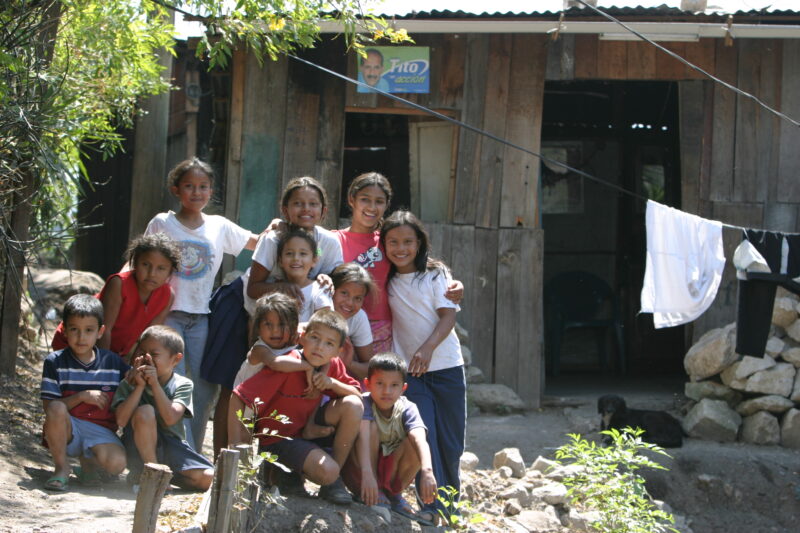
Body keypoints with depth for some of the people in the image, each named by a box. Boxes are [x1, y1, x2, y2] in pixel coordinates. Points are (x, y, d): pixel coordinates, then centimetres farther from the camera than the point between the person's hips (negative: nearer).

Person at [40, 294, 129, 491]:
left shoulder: (114, 362, 4)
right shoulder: (55, 362, -2)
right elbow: (49, 407, -7)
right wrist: (82, 396, -18)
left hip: (101, 430, 1)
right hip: (66, 430, -1)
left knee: (117, 463, -30)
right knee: (56, 409, -35)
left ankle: (87, 460, 9)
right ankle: (61, 468, -13)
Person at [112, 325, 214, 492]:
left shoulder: (182, 385, -3)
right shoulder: (129, 384, -1)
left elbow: (170, 418, -20)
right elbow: (121, 420, -18)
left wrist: (155, 384, -21)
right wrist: (140, 386, -19)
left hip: (171, 448, 2)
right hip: (139, 448, -2)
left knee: (208, 478, -18)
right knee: (145, 411, -31)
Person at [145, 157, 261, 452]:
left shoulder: (219, 226, 9)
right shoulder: (162, 224, 2)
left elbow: (257, 243, 19)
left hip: (201, 317, 3)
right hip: (169, 314, -3)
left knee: (206, 388, 0)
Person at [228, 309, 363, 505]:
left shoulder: (333, 366, -5)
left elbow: (357, 395, 0)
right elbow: (237, 399, -25)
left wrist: (333, 383, -19)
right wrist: (235, 449, -24)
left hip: (309, 427, 7)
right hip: (278, 437, -7)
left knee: (353, 406, -17)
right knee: (326, 470, -30)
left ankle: (334, 480, -6)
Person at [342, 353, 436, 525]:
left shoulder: (407, 409, -12)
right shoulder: (365, 403, -20)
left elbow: (420, 440, -31)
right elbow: (363, 437, -36)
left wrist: (427, 471, -50)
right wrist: (367, 473, -52)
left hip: (391, 472, 3)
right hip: (358, 470, -3)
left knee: (415, 445, -24)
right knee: (371, 426, -27)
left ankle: (395, 494, -1)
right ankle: (374, 493, -14)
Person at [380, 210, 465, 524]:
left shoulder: (436, 275, 2)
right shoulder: (387, 282, 10)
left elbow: (448, 316, -6)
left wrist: (427, 348, -22)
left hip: (445, 365, -1)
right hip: (409, 369, 1)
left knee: (451, 443, 2)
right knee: (423, 437, -12)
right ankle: (433, 505, -11)